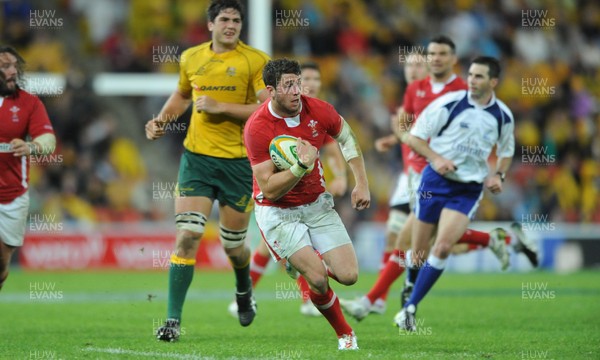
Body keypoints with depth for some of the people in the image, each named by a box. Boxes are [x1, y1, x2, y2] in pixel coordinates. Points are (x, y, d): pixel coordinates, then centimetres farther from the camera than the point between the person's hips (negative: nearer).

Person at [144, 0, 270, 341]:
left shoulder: (255, 60, -6)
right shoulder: (191, 58, 7)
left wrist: (220, 107, -19)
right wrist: (162, 119, 9)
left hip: (239, 161, -2)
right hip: (197, 157, 2)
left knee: (233, 244, 10)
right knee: (187, 234, -12)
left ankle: (244, 289, 45)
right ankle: (173, 320, -10)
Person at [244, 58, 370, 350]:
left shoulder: (318, 110, -11)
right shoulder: (257, 127, -23)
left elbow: (346, 137, 12)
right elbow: (269, 189, -22)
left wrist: (361, 183, 7)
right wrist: (302, 165, -34)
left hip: (317, 203, 4)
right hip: (277, 212, -4)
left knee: (349, 275, -7)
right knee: (318, 278, -19)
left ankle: (307, 263, 28)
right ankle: (344, 333, 7)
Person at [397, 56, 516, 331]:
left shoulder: (503, 117, 1)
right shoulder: (448, 103, -9)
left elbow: (506, 151, 19)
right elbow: (413, 137, -5)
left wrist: (498, 175, 0)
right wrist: (436, 158, -20)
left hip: (468, 190, 1)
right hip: (436, 181, -1)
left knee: (443, 247, -18)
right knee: (417, 252, 3)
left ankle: (410, 307, -10)